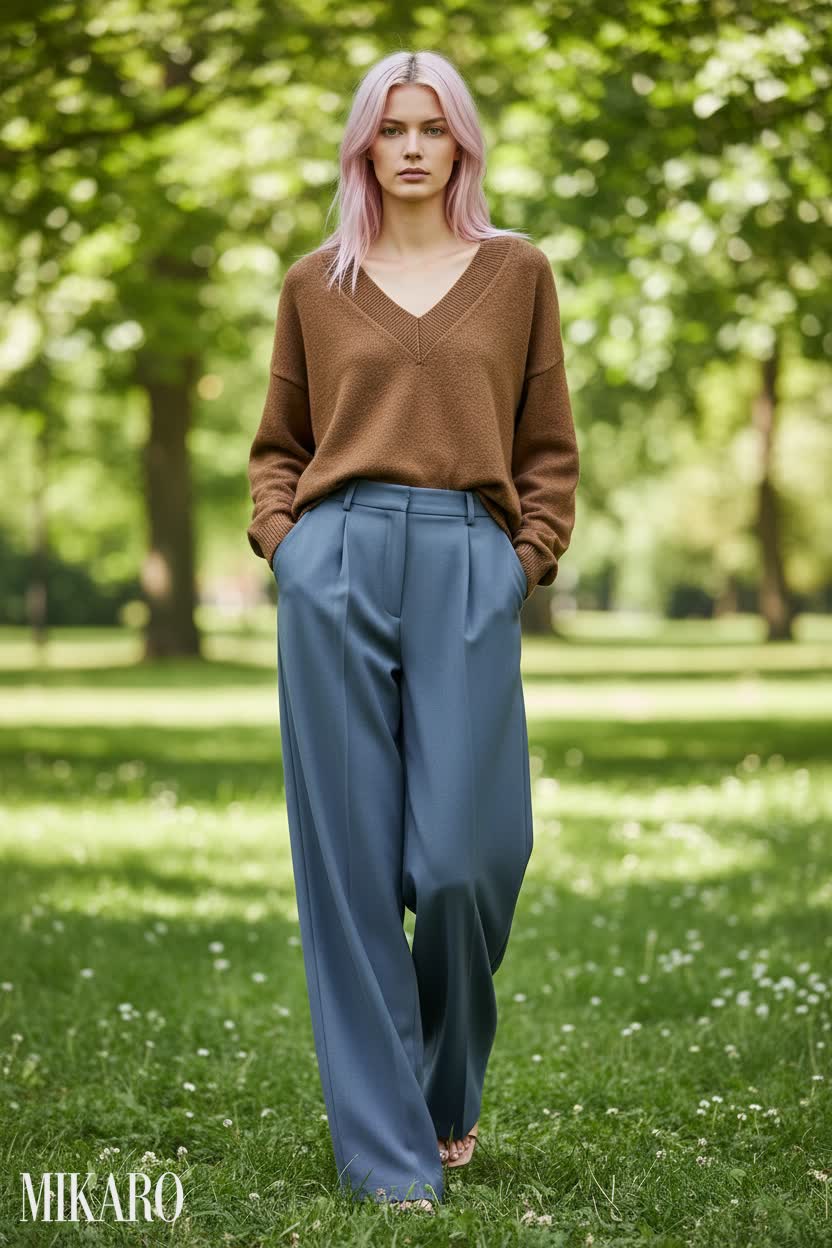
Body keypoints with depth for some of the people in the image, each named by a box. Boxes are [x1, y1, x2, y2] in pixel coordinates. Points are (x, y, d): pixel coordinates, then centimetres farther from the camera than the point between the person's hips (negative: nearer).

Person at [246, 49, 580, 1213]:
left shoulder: (518, 271, 12)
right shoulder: (315, 284, 14)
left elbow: (551, 450, 12)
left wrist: (527, 560, 0)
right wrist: (283, 542, 2)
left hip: (469, 573, -1)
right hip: (335, 567, 1)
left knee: (462, 859, -5)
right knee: (352, 858, 0)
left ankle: (451, 1093, 24)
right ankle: (384, 1148, 8)